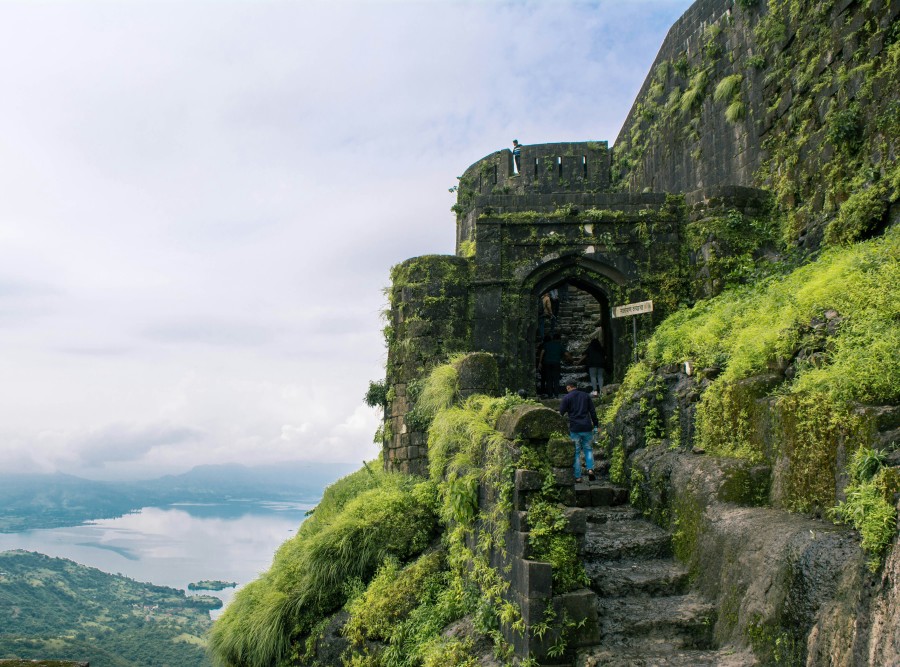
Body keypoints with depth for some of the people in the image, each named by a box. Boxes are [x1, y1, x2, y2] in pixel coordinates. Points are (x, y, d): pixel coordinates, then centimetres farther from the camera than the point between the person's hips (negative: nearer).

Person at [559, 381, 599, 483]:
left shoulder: (566, 398, -1)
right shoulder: (586, 396, 10)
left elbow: (561, 414, -4)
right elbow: (593, 412, 9)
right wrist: (596, 425, 13)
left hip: (574, 429, -3)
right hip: (587, 428, 3)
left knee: (576, 452, 3)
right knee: (588, 448, 16)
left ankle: (578, 477, 2)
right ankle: (590, 469, -5)